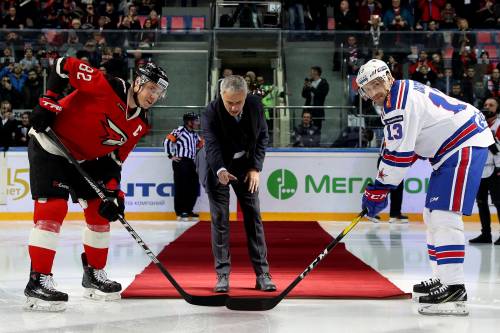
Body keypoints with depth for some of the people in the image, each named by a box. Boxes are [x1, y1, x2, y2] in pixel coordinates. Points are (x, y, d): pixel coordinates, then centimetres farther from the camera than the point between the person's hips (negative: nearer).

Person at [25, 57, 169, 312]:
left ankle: (94, 274, 24)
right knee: (53, 207, -19)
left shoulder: (140, 125, -1)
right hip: (50, 145, -8)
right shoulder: (107, 86, -23)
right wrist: (48, 101, -24)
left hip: (85, 159, 8)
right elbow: (65, 65, -19)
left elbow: (114, 158, 3)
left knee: (100, 211, 9)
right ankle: (38, 281, -18)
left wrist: (113, 193, -7)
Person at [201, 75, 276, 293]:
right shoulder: (211, 113, -25)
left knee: (253, 218, 1)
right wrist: (220, 170, -55)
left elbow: (263, 136, -2)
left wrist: (255, 168, -9)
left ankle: (262, 274, 5)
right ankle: (222, 275, 3)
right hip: (218, 169, -3)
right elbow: (211, 145, -36)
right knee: (219, 220, -4)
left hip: (246, 167, 3)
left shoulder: (255, 105, -15)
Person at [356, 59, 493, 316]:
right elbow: (395, 148, 20)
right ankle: (442, 278, 25)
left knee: (444, 215, -19)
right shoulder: (393, 100, 13)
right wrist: (379, 185, 13)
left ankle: (454, 289, -22)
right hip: (450, 148, 11)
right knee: (433, 214, 17)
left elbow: (399, 154, -22)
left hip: (465, 145, -11)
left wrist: (378, 190, -15)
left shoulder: (401, 101, -20)